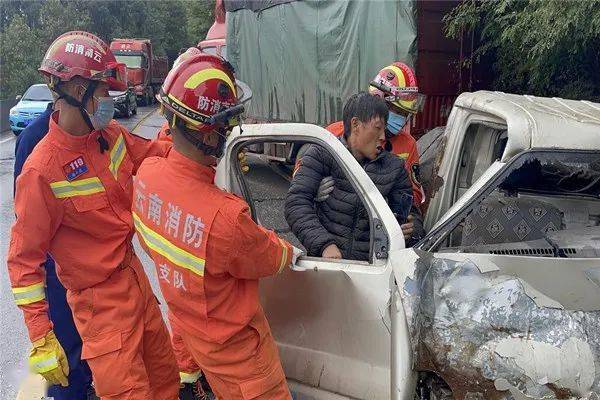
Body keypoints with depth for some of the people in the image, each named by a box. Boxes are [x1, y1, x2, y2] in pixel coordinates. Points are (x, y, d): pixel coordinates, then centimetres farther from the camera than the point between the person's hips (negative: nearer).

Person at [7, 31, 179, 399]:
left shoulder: (111, 135, -3)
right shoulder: (42, 171, -23)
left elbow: (158, 155, 16)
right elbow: (23, 259, -17)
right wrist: (41, 340, -16)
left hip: (135, 276, 7)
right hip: (102, 301, -7)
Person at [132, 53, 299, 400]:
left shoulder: (147, 174, -19)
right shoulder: (226, 217, -41)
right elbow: (270, 258, -18)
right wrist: (289, 251, 4)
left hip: (185, 318, 7)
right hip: (234, 344, -7)